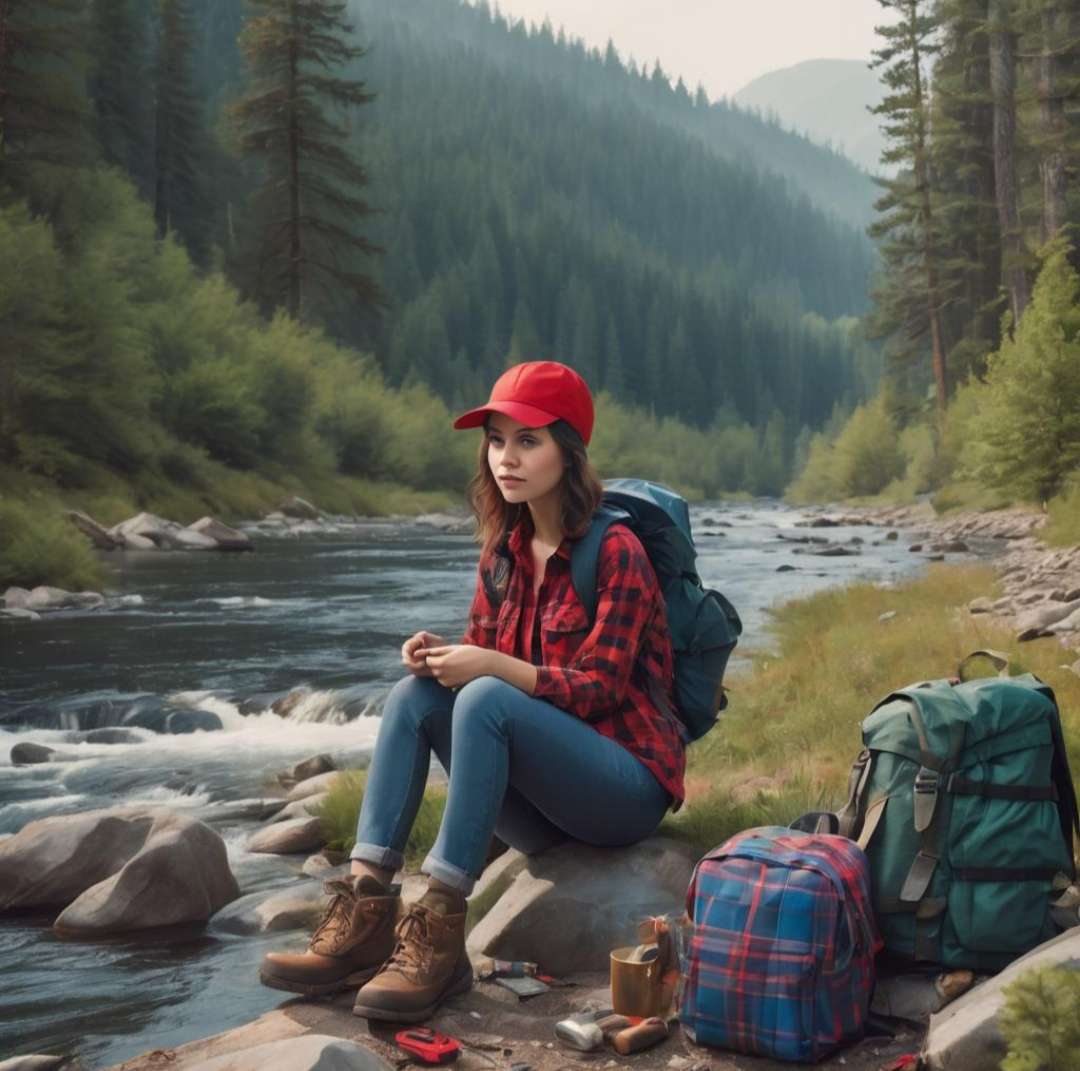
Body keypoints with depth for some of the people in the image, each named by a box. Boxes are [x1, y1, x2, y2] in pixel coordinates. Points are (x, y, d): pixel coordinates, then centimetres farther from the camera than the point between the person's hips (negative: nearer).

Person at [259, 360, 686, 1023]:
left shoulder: (615, 552, -11)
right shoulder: (504, 551, 8)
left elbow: (598, 689, -15)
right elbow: (483, 654, 10)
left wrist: (491, 666, -26)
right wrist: (443, 656, -13)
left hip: (627, 785, -6)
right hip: (541, 802, 7)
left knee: (485, 699, -30)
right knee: (414, 694, -14)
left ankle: (439, 933, -32)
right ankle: (366, 912, -26)